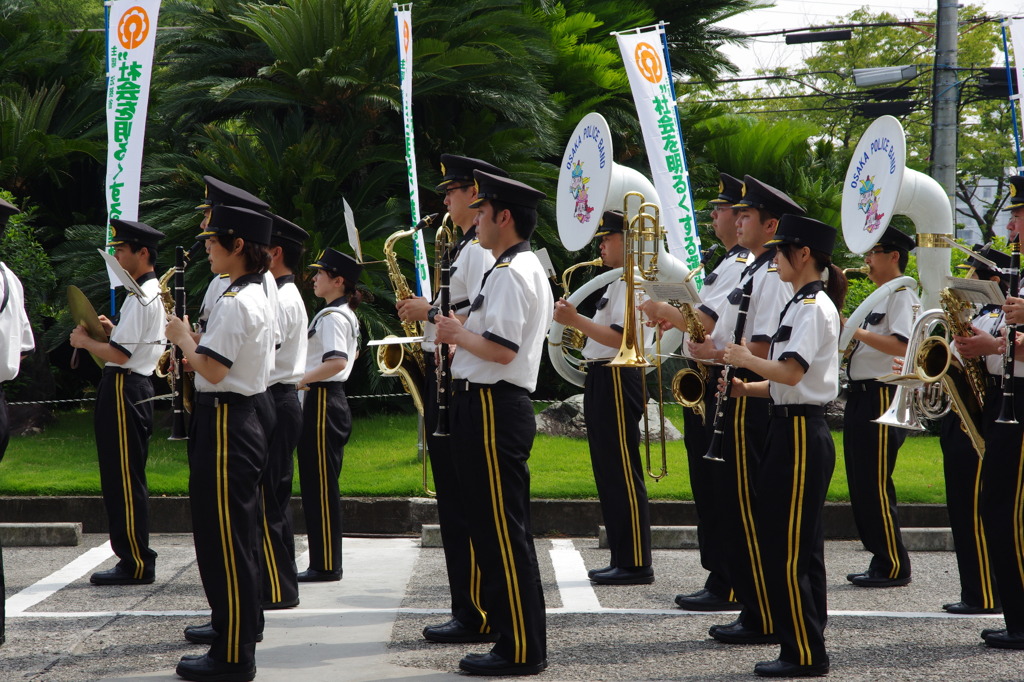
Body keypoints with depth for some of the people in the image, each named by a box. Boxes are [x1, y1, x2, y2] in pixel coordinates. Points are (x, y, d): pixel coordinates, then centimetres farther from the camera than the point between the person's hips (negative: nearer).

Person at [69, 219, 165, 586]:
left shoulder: (142, 297, -16)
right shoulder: (153, 291, 17)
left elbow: (119, 354, -21)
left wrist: (84, 340, -6)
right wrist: (112, 328, 13)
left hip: (124, 389, -11)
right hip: (135, 386, 11)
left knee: (124, 479, -7)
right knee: (124, 478, 13)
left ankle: (136, 563, -4)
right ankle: (135, 559, 17)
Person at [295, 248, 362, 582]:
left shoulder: (331, 316, -15)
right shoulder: (347, 314, 16)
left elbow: (337, 363, -28)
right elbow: (352, 355, 32)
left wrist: (299, 381, -24)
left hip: (322, 401, -11)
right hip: (334, 400, 11)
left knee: (319, 484, -7)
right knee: (323, 485, 12)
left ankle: (325, 565, -5)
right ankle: (327, 562, 16)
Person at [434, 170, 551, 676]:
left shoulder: (509, 273, -14)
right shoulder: (530, 268, 19)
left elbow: (502, 349, -24)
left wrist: (457, 333, -8)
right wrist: (461, 333, 13)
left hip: (491, 407, -11)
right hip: (503, 403, 11)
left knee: (501, 533, -7)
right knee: (499, 531, 13)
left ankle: (521, 651, -4)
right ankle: (519, 639, 16)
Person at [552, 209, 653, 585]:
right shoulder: (618, 282, 19)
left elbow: (621, 337, -23)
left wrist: (576, 320, -23)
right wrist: (573, 320, 12)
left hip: (617, 379, -11)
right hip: (602, 378, 11)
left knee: (623, 473, -9)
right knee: (609, 473, 13)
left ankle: (636, 564, -6)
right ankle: (622, 558, 18)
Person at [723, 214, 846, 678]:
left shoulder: (814, 306, -14)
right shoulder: (803, 304, 16)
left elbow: (791, 372, -24)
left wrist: (747, 359, -10)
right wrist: (749, 388, 7)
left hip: (800, 434, -10)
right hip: (793, 427, 10)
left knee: (785, 548, -7)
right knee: (799, 548, 12)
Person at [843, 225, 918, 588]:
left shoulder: (902, 294, -9)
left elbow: (901, 345, -23)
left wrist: (856, 331, -22)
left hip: (882, 396, -10)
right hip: (861, 395, 10)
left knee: (875, 486, -8)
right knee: (861, 486, 10)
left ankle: (893, 567, -2)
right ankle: (882, 559, 16)